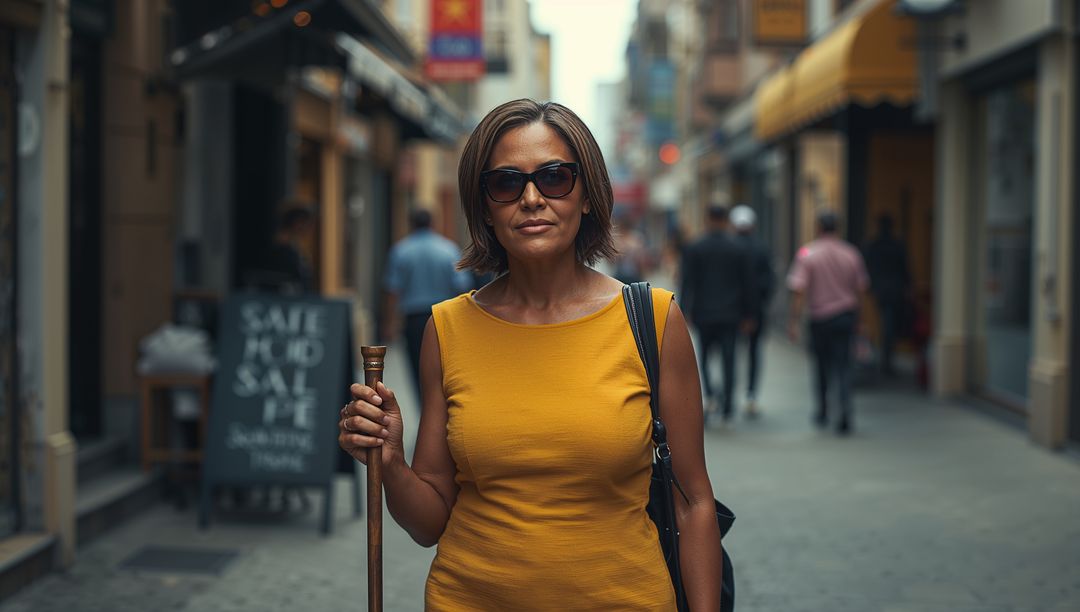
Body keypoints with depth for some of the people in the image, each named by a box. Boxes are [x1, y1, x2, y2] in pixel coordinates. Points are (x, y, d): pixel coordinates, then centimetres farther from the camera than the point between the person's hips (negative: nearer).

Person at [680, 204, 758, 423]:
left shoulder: (694, 249, -3)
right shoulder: (740, 249, 0)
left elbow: (688, 282, -5)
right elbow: (749, 284, 3)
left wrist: (688, 311, -2)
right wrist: (748, 315, 10)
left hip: (704, 314, -1)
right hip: (731, 314, 1)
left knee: (703, 355, 11)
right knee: (728, 361, 5)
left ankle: (711, 392, -13)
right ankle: (727, 407, 5)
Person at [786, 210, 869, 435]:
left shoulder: (807, 254, -7)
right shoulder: (851, 254, 2)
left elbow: (798, 290, -13)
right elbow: (861, 287, 8)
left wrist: (794, 321, -10)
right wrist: (856, 311, 22)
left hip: (820, 317, -1)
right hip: (846, 314, 1)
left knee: (822, 365, 15)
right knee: (843, 366, 2)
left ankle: (823, 412, 27)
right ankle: (846, 408, -18)